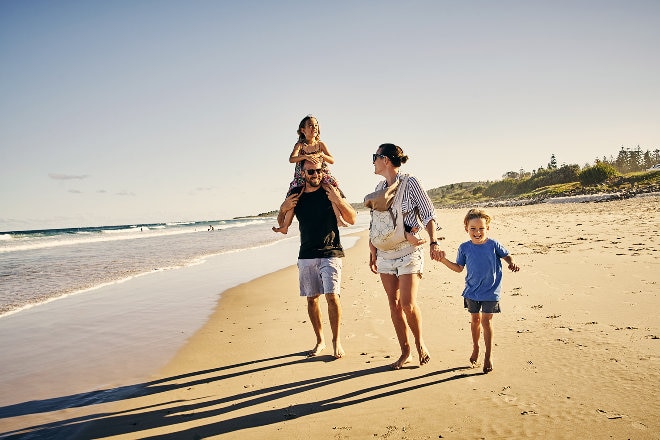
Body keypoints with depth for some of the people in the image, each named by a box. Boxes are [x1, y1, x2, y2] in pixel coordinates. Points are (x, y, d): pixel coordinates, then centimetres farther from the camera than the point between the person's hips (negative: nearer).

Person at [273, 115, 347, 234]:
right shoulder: (300, 145, 0)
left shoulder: (320, 144, 5)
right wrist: (305, 156, -35)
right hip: (302, 178, 0)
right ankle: (285, 226, 2)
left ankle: (339, 218, -26)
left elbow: (332, 160, -1)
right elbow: (291, 159, -18)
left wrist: (321, 155, -20)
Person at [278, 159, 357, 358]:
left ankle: (336, 341, 3)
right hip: (306, 255, 4)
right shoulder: (296, 194, 7)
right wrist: (283, 209, -5)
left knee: (332, 296, -12)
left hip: (330, 252, -3)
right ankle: (320, 341, 20)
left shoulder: (330, 191, -2)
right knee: (312, 298, 7)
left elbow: (352, 219, -3)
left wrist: (339, 201, -19)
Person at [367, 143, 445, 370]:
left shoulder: (410, 183, -6)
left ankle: (420, 343, 13)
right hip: (385, 253, 6)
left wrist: (433, 243, -18)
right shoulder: (379, 188, 11)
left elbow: (428, 215, -7)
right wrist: (372, 253, 14)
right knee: (394, 304, 6)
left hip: (408, 251, -6)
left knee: (408, 303, -13)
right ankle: (405, 352, 17)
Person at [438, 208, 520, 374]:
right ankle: (475, 349, 35)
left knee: (486, 321, -1)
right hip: (472, 291, 3)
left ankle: (488, 355, 13)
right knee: (474, 320, 14)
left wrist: (512, 263, -14)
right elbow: (458, 267, 5)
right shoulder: (464, 248, -5)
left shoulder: (493, 244, -10)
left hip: (490, 292, -2)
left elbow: (506, 255, 6)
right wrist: (443, 260, -6)